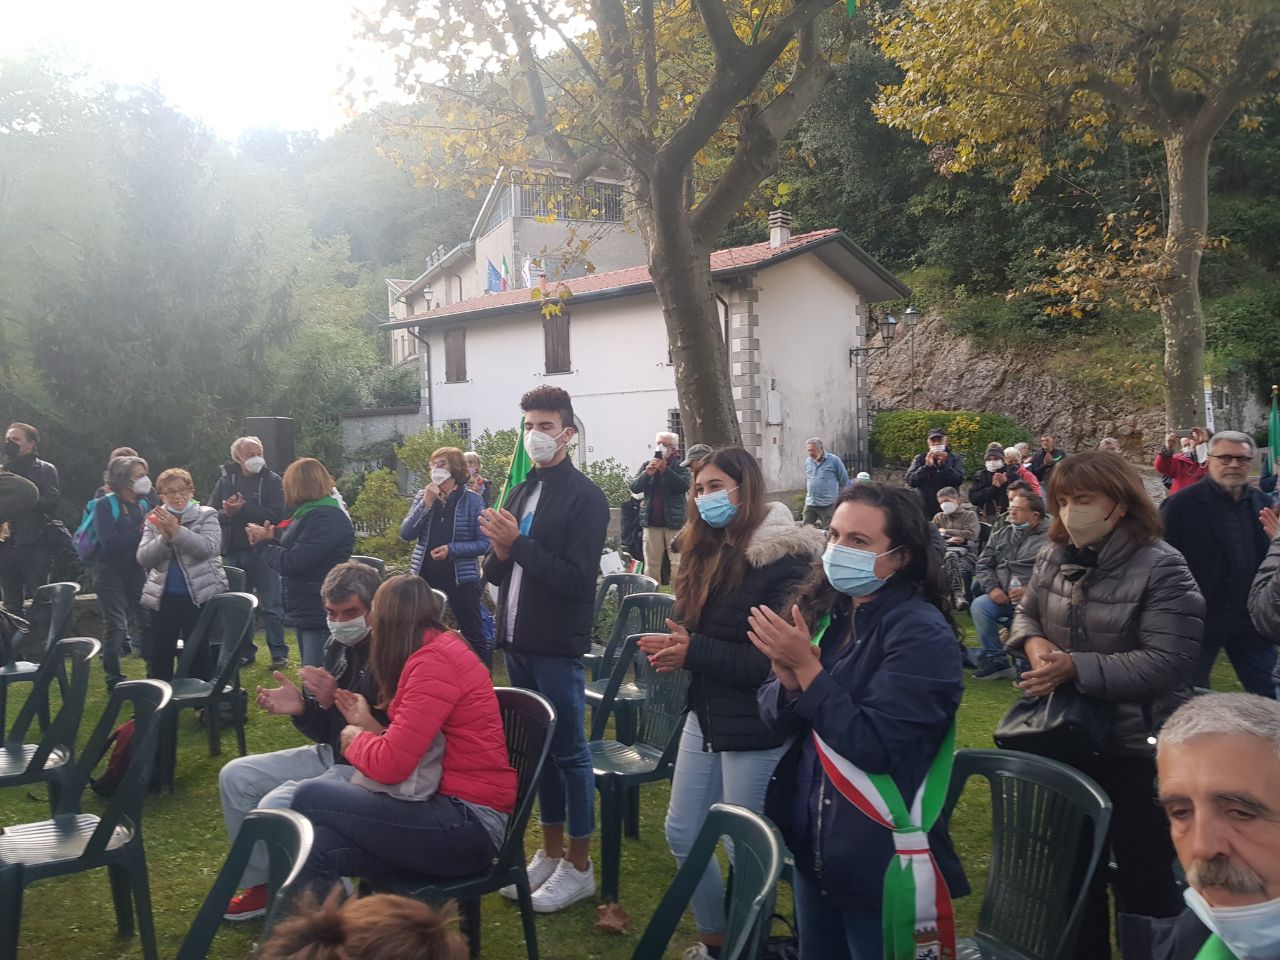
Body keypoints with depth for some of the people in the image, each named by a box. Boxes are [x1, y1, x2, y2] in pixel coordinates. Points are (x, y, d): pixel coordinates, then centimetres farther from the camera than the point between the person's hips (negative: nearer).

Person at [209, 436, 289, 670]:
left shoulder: (272, 481, -2)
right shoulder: (225, 481, 8)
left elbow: (277, 514, -16)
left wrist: (243, 510, -18)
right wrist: (226, 512, -19)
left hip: (262, 551, -3)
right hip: (233, 552, 4)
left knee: (271, 606, 0)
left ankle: (279, 653, 8)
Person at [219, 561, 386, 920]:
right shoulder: (339, 645, 5)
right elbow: (329, 731, 12)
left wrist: (335, 701, -32)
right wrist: (302, 707, -8)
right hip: (333, 755, 10)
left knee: (276, 807, -24)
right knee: (236, 777, 8)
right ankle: (260, 884, 21)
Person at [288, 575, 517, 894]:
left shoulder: (434, 661, -14)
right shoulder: (440, 651, 16)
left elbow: (391, 764, -17)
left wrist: (355, 740, 1)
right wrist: (371, 728, 14)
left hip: (468, 823, -8)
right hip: (452, 809, 8)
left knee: (310, 798, -9)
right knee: (316, 848, -11)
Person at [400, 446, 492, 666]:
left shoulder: (472, 500, -6)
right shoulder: (424, 495, 6)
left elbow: (484, 543, -9)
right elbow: (406, 533, -3)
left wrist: (451, 550, -21)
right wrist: (426, 504, -14)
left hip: (461, 578, -4)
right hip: (425, 576, 4)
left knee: (473, 637, 2)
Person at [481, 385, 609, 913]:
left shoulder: (585, 497, -10)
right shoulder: (521, 492, 12)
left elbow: (576, 579, -19)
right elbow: (497, 573, 14)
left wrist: (517, 543, -21)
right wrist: (500, 551, -8)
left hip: (557, 646, -7)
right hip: (518, 642, 7)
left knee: (569, 752, 2)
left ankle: (579, 866, 14)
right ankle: (550, 852, 27)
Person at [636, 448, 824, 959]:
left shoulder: (785, 560, -17)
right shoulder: (709, 550, 7)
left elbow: (775, 658, -22)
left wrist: (694, 653, -23)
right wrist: (674, 645, -10)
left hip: (757, 728, -8)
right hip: (706, 715, 8)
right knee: (683, 834, 16)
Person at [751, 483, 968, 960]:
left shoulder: (922, 633, -19)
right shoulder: (823, 611, 1)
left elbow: (875, 747, -25)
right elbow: (776, 716, 3)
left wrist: (807, 667, -25)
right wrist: (788, 681, -18)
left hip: (880, 861, -6)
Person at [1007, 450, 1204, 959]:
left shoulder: (1161, 567, -18)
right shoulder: (1055, 556, 1)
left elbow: (1167, 662, -24)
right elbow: (1026, 612, 14)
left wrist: (1076, 667, -28)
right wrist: (1034, 641, -10)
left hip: (1136, 748, -6)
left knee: (1142, 873, 9)